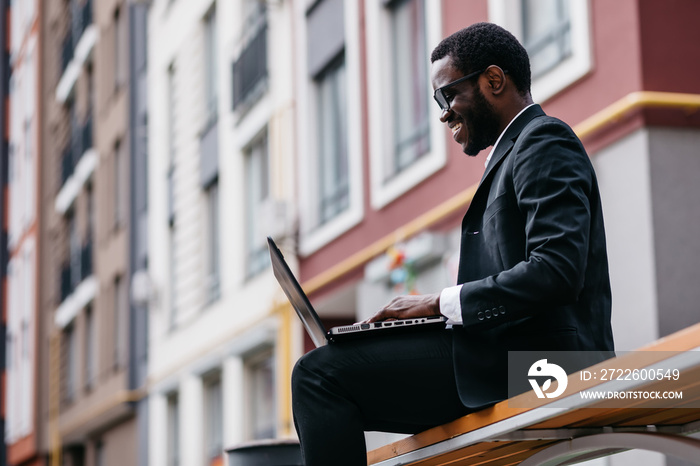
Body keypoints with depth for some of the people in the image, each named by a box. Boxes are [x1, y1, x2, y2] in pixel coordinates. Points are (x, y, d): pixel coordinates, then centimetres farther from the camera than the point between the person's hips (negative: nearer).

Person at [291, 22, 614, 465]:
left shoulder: (545, 142, -7)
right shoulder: (519, 149, 25)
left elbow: (555, 271, -21)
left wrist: (441, 303, -15)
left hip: (534, 357, -11)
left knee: (320, 373, -15)